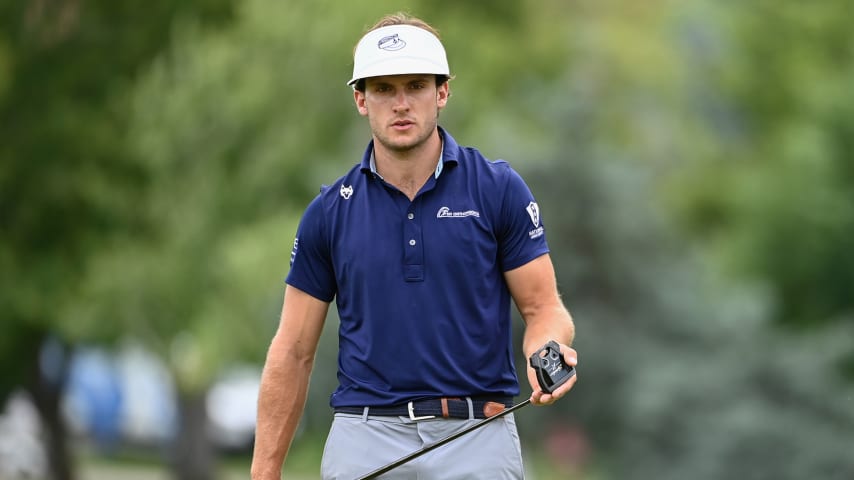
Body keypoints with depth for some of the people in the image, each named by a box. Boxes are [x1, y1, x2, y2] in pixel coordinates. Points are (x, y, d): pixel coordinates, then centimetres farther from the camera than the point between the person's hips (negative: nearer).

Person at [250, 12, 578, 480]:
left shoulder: (499, 190, 1)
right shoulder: (329, 212, 6)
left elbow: (543, 306, 4)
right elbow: (293, 352, 9)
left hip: (477, 441, -1)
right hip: (364, 441, 1)